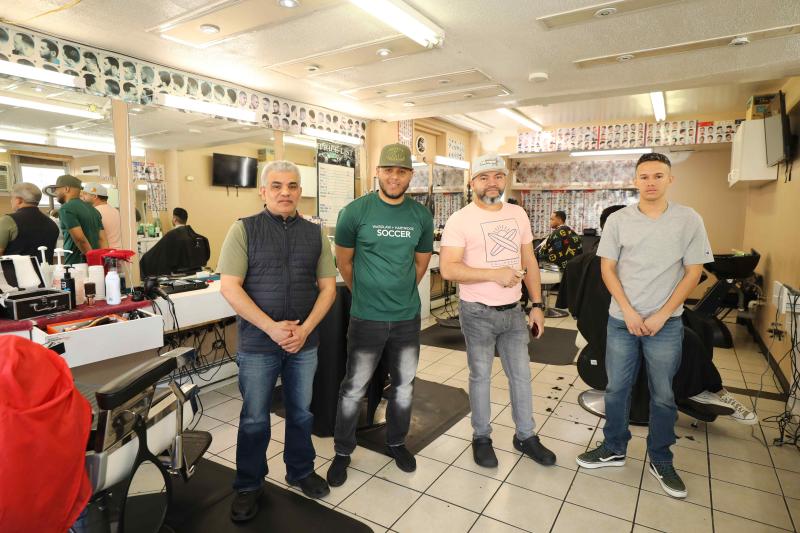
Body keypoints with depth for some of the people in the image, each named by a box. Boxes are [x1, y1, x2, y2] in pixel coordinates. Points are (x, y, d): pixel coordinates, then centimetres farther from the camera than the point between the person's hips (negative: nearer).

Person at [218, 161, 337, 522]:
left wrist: (305, 329, -11)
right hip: (257, 343, -2)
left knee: (302, 412, 17)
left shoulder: (315, 234, 4)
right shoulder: (244, 229, -5)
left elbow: (327, 287, 3)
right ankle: (248, 486, 32)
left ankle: (300, 471, 39)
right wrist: (272, 327, -17)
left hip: (305, 343, 3)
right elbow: (230, 287, -11)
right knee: (254, 419, 11)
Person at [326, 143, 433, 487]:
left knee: (404, 386, 17)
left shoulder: (422, 216, 0)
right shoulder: (355, 211, -10)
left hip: (408, 317, 3)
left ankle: (396, 443, 39)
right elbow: (344, 262, 1)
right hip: (367, 318, -3)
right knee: (354, 388, 8)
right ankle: (342, 452, 29)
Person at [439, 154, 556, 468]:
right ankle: (481, 437, 30)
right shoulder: (460, 219, -12)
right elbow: (448, 269, -20)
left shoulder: (518, 214, 6)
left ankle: (525, 436, 34)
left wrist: (537, 305, 6)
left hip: (513, 310, 5)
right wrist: (495, 274, -25)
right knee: (481, 376, 10)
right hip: (478, 313, -5)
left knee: (521, 374, 15)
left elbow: (529, 262, 10)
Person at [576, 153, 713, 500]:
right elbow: (607, 268, 0)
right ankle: (614, 449, 30)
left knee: (663, 395, 11)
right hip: (621, 320, 1)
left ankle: (660, 461, 30)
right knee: (616, 388, 10)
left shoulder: (689, 220, -4)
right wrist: (628, 311, -10)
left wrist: (661, 316, -9)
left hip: (666, 323, 0)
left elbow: (693, 273, -2)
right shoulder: (618, 220, -2)